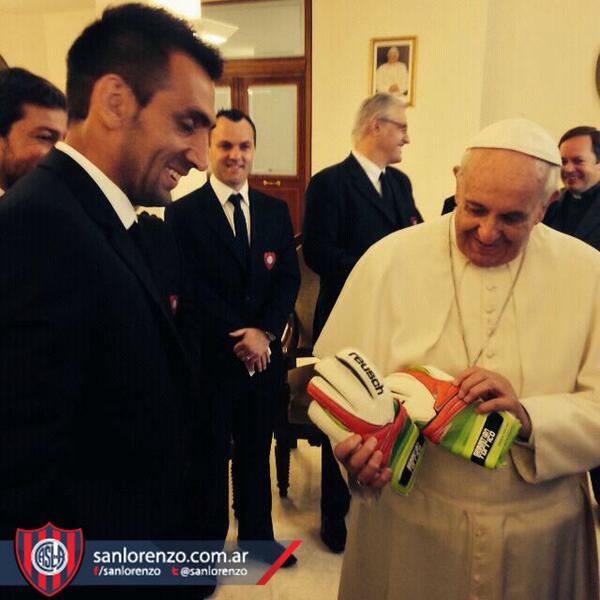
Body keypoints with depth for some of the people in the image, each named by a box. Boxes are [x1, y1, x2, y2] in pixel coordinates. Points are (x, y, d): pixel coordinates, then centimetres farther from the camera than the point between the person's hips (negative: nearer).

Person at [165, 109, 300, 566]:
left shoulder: (276, 211, 7)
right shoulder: (183, 213, -6)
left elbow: (290, 277, 2)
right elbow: (191, 288, -12)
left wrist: (265, 331, -12)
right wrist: (239, 338, -14)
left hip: (265, 355, 4)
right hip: (208, 358, -3)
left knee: (256, 451, 18)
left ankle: (257, 535, 36)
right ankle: (208, 542, 32)